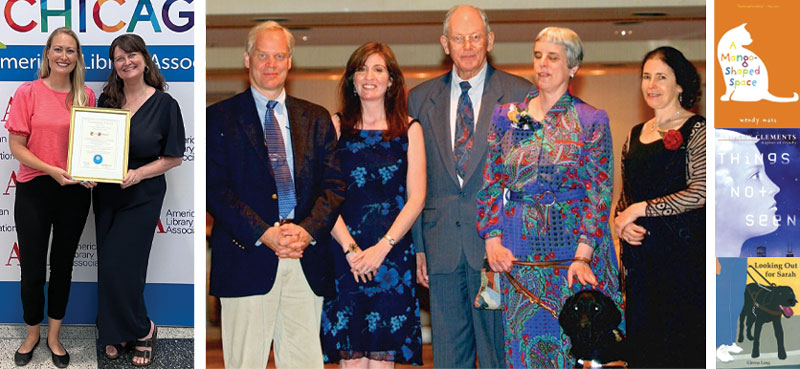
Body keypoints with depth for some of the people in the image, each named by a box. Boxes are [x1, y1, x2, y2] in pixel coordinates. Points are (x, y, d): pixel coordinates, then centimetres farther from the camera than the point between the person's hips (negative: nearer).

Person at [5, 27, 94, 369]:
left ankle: (54, 336, 29)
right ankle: (32, 334, 30)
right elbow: (16, 146, -7)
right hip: (35, 190, -2)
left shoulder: (86, 96, 1)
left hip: (74, 192, 2)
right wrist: (52, 171, -19)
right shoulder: (28, 92, -6)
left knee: (63, 264, 14)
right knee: (32, 268, 7)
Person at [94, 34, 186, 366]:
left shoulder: (164, 104, -8)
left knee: (118, 267, -9)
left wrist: (138, 173, -19)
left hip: (141, 197, -5)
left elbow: (174, 157, -6)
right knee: (109, 267, 9)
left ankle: (141, 329, 11)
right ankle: (116, 332, 24)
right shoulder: (107, 99, 4)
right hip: (106, 195, 5)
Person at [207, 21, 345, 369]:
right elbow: (215, 189, -3)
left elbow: (334, 185, 9)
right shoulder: (220, 118, 6)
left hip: (307, 260, 3)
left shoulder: (317, 119, 16)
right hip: (247, 258, -2)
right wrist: (263, 234, -14)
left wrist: (308, 230, -9)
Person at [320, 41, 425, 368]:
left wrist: (382, 248, -10)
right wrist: (350, 248, -11)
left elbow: (416, 198, 1)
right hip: (343, 252, 0)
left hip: (392, 253, 0)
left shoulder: (410, 130, 8)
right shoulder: (335, 126, 7)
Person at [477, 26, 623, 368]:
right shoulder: (506, 115, 9)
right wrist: (492, 241, -6)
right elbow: (490, 183, 7)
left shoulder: (591, 121, 1)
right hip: (517, 252, 2)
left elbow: (598, 192, -6)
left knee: (573, 339, 1)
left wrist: (582, 256, -16)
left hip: (574, 246, -2)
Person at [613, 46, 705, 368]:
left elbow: (700, 192, -15)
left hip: (682, 248, -6)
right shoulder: (636, 134, 15)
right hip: (639, 250, 6)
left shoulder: (696, 130, -4)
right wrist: (621, 220, -1)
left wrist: (642, 209, -12)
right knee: (641, 337, 9)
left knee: (680, 342, -2)